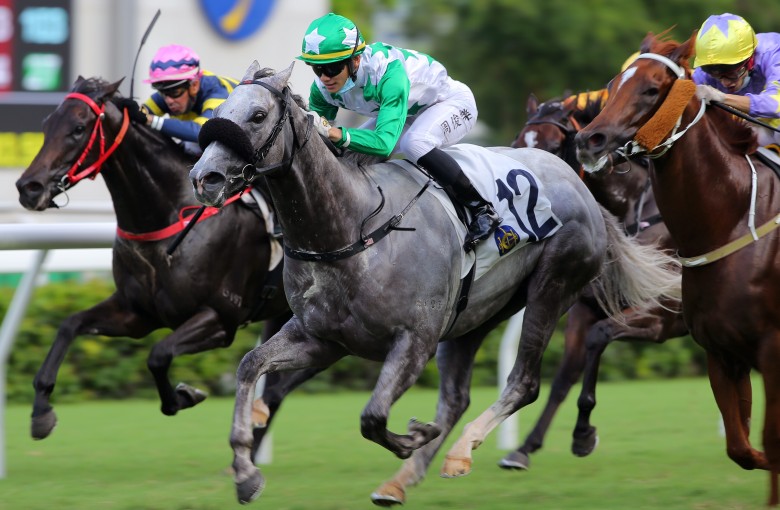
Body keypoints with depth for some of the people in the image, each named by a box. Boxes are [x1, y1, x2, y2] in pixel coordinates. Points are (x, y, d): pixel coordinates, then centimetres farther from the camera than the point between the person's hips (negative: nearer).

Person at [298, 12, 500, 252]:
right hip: (409, 111, 8)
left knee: (414, 144, -37)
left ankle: (482, 209, -22)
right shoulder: (323, 89, -20)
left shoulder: (388, 73, -41)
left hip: (451, 101, -8)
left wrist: (336, 134, -62)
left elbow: (385, 141, -49)